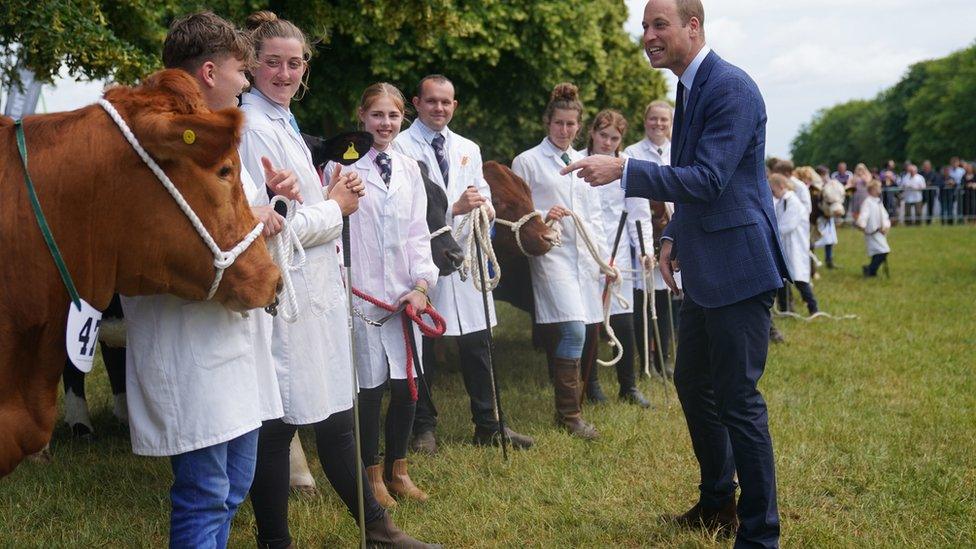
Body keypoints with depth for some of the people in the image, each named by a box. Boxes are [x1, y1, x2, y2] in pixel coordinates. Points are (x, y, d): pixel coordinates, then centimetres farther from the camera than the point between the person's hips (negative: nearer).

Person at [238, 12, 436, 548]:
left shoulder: (282, 122, 15)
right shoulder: (254, 128, -15)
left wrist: (331, 197, 2)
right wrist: (335, 207, -7)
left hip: (313, 291, 10)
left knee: (335, 415, 17)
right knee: (276, 424, 2)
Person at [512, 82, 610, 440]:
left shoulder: (582, 163, 19)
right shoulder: (527, 161, 2)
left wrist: (605, 257, 14)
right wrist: (543, 217, -17)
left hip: (584, 256, 6)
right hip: (551, 253, -6)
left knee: (575, 334, 4)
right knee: (573, 330, -17)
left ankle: (566, 408, 14)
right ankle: (569, 413, -8)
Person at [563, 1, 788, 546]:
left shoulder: (731, 87, -17)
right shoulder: (690, 89, 14)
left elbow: (708, 180, -26)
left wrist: (623, 170, -28)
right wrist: (675, 236, 12)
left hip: (738, 267, -10)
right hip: (705, 271, 10)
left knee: (738, 399, -5)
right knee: (692, 382, 20)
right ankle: (717, 501, 37)